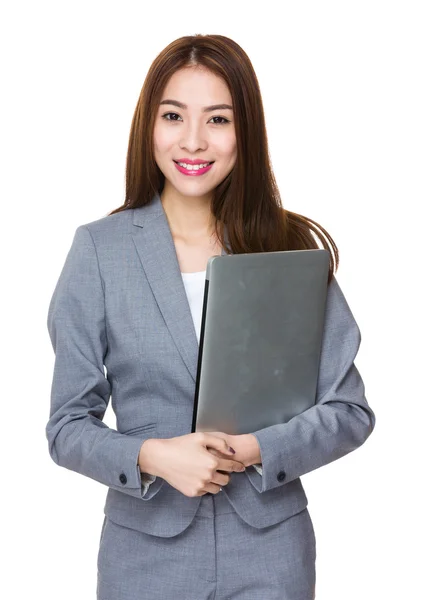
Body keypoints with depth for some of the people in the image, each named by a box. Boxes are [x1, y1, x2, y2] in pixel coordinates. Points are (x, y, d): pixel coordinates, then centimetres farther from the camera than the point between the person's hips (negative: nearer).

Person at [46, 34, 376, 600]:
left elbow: (349, 411, -2)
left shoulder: (290, 245, -3)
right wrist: (153, 456, -19)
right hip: (146, 550, 0)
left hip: (271, 551, 1)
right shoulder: (100, 248, -5)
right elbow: (68, 426, -3)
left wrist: (256, 449, -17)